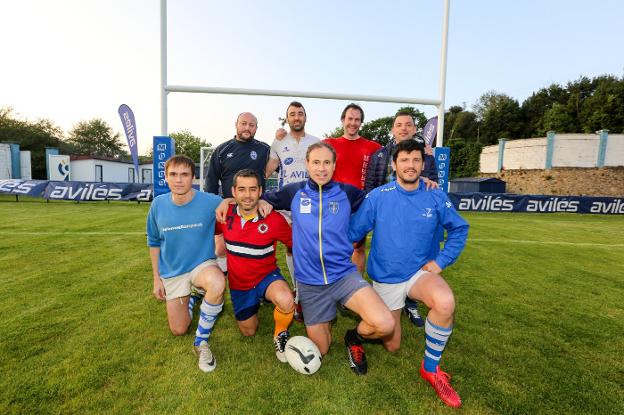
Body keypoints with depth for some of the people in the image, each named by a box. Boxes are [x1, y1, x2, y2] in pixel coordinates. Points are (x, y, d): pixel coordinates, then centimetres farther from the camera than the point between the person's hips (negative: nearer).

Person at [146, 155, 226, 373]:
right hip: (172, 271, 3)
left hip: (202, 264, -3)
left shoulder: (210, 202, -20)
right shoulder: (158, 205, -9)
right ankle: (191, 299, 44)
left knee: (217, 284, -40)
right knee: (178, 330, 10)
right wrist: (156, 278, 7)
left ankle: (201, 341, -14)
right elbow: (154, 243, 5)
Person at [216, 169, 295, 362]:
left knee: (286, 301, -37)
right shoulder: (225, 215, -13)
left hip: (266, 277, -3)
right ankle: (255, 304, 50)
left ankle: (280, 335, -3)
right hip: (238, 284, 4)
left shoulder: (274, 219, -23)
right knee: (248, 332, 19)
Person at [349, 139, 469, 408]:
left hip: (420, 272, 1)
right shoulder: (377, 196, -12)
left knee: (445, 303, -34)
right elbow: (353, 231, -7)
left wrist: (442, 261, -2)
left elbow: (459, 229, 7)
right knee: (391, 347, 10)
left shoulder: (436, 197, -6)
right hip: (385, 278, -1)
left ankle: (430, 368, -7)